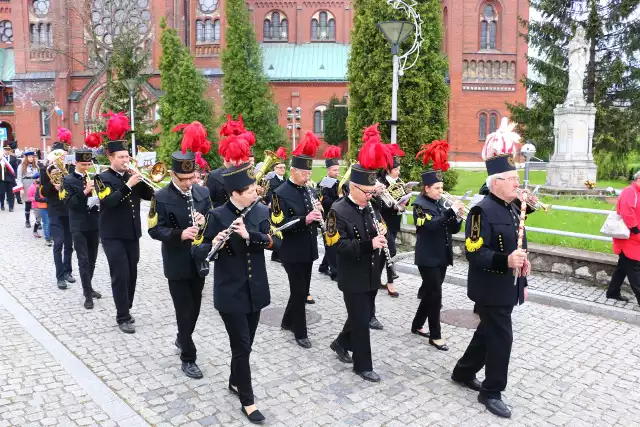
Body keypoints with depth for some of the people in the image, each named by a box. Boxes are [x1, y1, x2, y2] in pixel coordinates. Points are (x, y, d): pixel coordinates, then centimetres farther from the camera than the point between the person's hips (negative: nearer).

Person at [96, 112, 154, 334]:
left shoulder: (130, 175, 9)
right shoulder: (103, 178, -8)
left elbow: (149, 195, 4)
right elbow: (108, 202, -24)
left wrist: (140, 179, -11)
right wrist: (128, 184, -28)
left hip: (132, 233, 6)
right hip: (113, 236, -6)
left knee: (132, 274, 12)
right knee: (120, 275, -5)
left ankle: (126, 310, 26)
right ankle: (122, 317, 4)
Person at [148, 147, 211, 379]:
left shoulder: (203, 192, 2)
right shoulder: (161, 197, -11)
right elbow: (154, 230, -12)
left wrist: (205, 221, -15)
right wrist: (180, 234, -28)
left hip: (199, 260, 5)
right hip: (177, 264, -5)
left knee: (195, 307, 19)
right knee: (184, 311, 2)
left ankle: (182, 339, 43)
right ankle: (188, 358, 15)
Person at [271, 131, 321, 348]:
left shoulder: (310, 190, 8)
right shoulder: (281, 194, -14)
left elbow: (317, 216, 14)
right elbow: (279, 224, -20)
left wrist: (318, 212, -9)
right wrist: (305, 219, -29)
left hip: (308, 249, 7)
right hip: (292, 251, -7)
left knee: (302, 290, 17)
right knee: (299, 291, 0)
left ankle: (288, 321, 36)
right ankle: (300, 332, 14)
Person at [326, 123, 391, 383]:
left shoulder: (371, 208, 6)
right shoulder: (339, 211, -16)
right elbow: (338, 245, -22)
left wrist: (381, 237, -9)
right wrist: (369, 245, -30)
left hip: (371, 275, 7)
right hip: (353, 278, -7)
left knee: (364, 316, 18)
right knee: (361, 321, 2)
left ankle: (341, 343, 41)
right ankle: (363, 365, 19)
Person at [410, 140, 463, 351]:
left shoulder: (440, 203, 11)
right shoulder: (420, 205, -11)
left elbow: (453, 230, 10)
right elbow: (431, 225, -27)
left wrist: (458, 217, -10)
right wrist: (451, 211, -29)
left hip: (442, 256, 8)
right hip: (428, 258, -7)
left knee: (430, 293, 15)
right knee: (435, 295, -6)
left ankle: (417, 325, 30)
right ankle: (435, 336, 5)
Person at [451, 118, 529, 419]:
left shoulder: (511, 210, 11)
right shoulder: (482, 211, -19)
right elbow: (474, 253, -24)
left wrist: (522, 282, 13)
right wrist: (505, 261, -36)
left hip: (507, 288, 9)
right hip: (491, 290, -9)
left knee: (488, 333, 19)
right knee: (501, 338, -1)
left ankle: (463, 372, 37)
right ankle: (491, 392, 18)